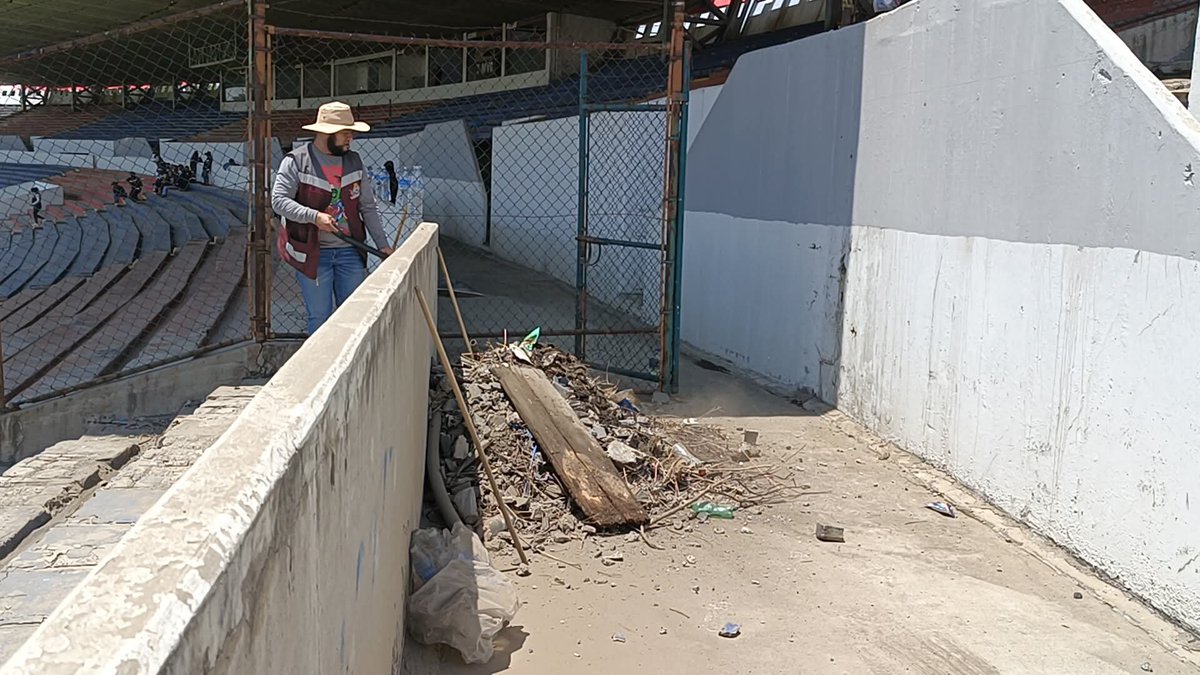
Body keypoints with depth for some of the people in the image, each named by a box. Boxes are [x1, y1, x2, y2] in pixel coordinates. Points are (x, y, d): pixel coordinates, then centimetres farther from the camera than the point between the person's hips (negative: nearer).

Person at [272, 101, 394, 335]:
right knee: (320, 318, 3)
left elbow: (368, 207, 11)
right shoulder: (296, 162, -6)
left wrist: (382, 244, 4)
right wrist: (314, 216, -25)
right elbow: (278, 200, -12)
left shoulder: (354, 162, 9)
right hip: (313, 253, -4)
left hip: (350, 251, 4)